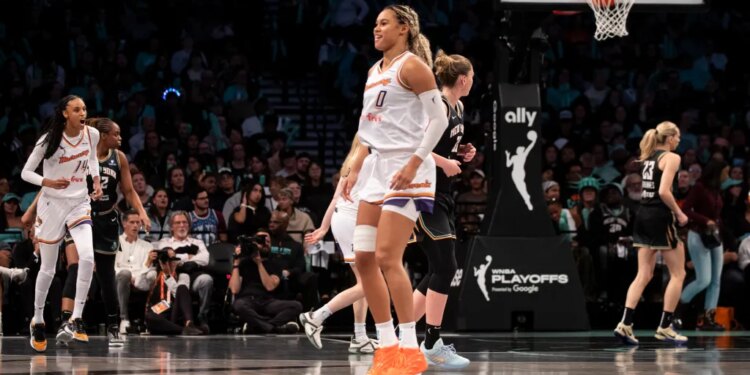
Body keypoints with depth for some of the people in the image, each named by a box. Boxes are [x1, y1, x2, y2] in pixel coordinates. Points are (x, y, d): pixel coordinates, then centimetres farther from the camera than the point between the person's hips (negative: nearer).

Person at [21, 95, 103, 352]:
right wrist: (48, 182, -26)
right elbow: (26, 172, -8)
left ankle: (75, 320, -12)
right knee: (48, 269, 6)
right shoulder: (49, 140, -15)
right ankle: (38, 320, 27)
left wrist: (96, 179, 3)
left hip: (79, 203, 3)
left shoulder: (92, 134, -4)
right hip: (52, 204, -3)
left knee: (87, 258, -20)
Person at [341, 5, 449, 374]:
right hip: (379, 167, 9)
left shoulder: (411, 66, -9)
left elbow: (439, 118, -14)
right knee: (364, 257, 4)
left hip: (407, 170, -9)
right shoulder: (375, 71, 17)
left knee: (387, 258, -14)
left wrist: (414, 163, -22)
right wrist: (355, 170, 18)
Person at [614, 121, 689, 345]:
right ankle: (665, 327, 3)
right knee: (678, 274, 4)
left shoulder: (648, 158, 14)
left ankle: (625, 324, -5)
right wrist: (679, 213, -9)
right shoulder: (671, 158, -10)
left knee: (644, 275, 7)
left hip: (643, 217, 8)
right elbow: (664, 191, -20)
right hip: (660, 218, -8)